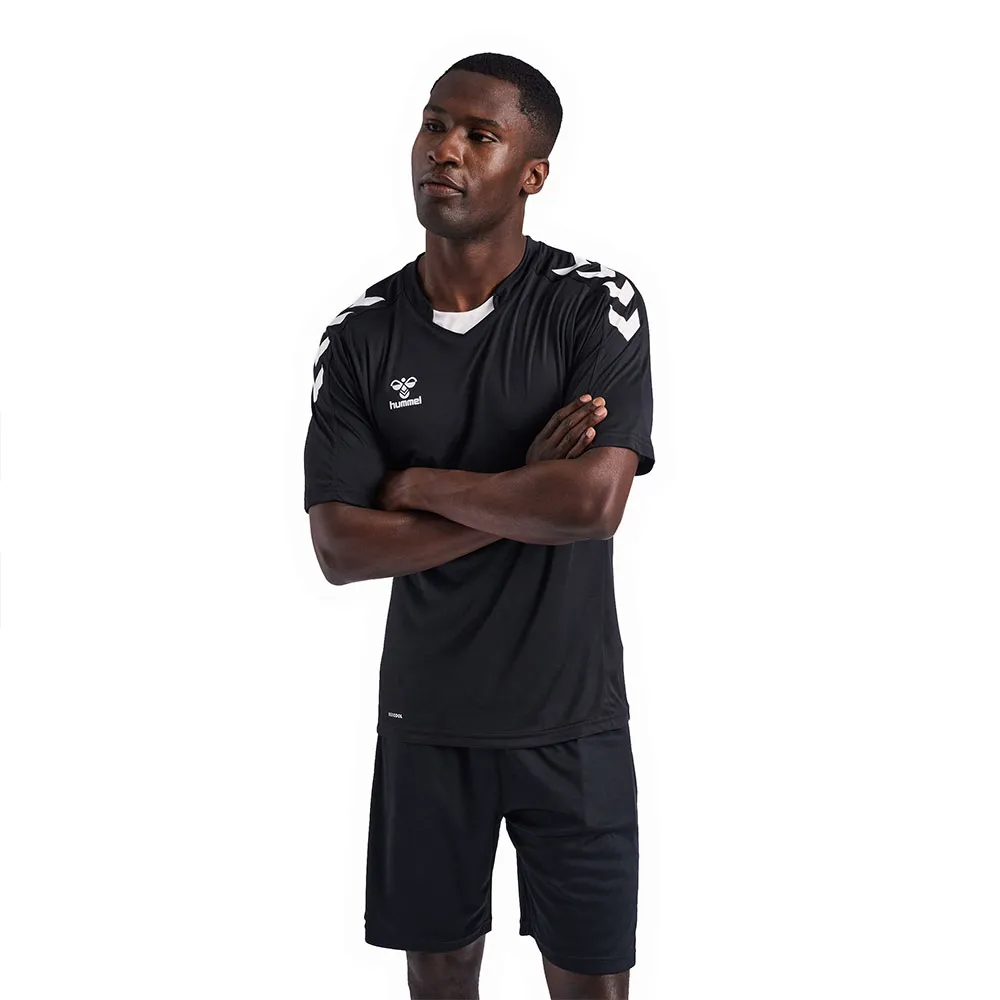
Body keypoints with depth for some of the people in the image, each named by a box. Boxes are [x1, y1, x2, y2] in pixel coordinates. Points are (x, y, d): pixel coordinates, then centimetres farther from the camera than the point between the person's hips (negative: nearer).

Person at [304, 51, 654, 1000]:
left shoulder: (597, 305, -10)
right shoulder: (359, 336, -3)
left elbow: (594, 499, -23)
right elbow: (340, 548, -10)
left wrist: (419, 483, -13)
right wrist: (520, 497, -17)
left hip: (572, 718, -2)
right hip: (425, 716, 2)